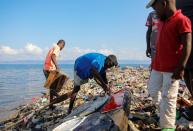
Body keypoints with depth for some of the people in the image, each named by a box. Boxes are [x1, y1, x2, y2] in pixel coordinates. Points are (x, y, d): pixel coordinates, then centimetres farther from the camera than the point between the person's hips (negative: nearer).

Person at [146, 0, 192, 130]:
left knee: (168, 98, -3)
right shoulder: (162, 21, 13)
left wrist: (181, 67, -22)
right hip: (157, 66, 9)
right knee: (152, 91, 17)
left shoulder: (181, 20, -13)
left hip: (172, 68, -9)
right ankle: (164, 113, 37)